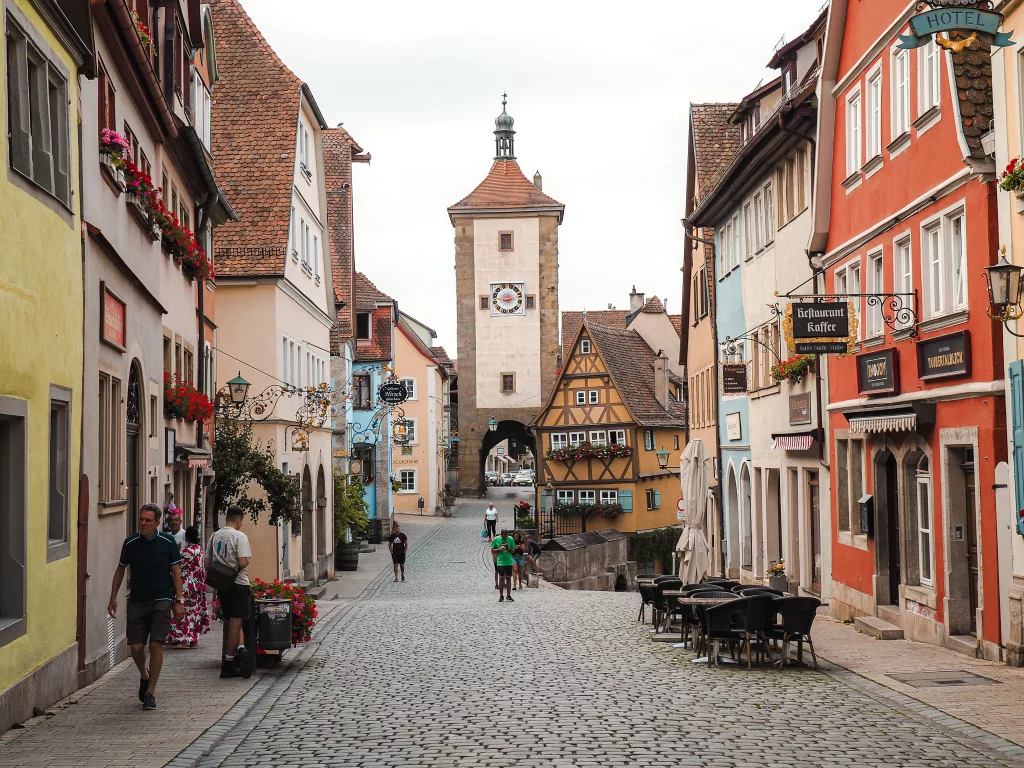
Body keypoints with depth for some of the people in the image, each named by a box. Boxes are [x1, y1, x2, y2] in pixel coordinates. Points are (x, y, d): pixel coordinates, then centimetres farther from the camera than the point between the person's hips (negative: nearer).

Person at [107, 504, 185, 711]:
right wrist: (113, 597, 10)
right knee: (136, 646, -1)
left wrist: (178, 600, -3)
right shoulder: (130, 543, 2)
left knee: (156, 644, -9)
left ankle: (151, 691, 1)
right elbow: (120, 570, 13)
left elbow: (175, 572, 2)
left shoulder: (167, 543, -3)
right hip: (137, 601, 2)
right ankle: (144, 676, 31)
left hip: (161, 600, -2)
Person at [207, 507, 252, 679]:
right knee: (235, 623, 0)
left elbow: (207, 562, 11)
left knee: (233, 622, 17)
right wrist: (248, 558, 0)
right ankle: (228, 664, 2)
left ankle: (240, 648, -2)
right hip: (238, 584, -6)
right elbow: (243, 562, -20)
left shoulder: (215, 536, 8)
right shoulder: (239, 536, -12)